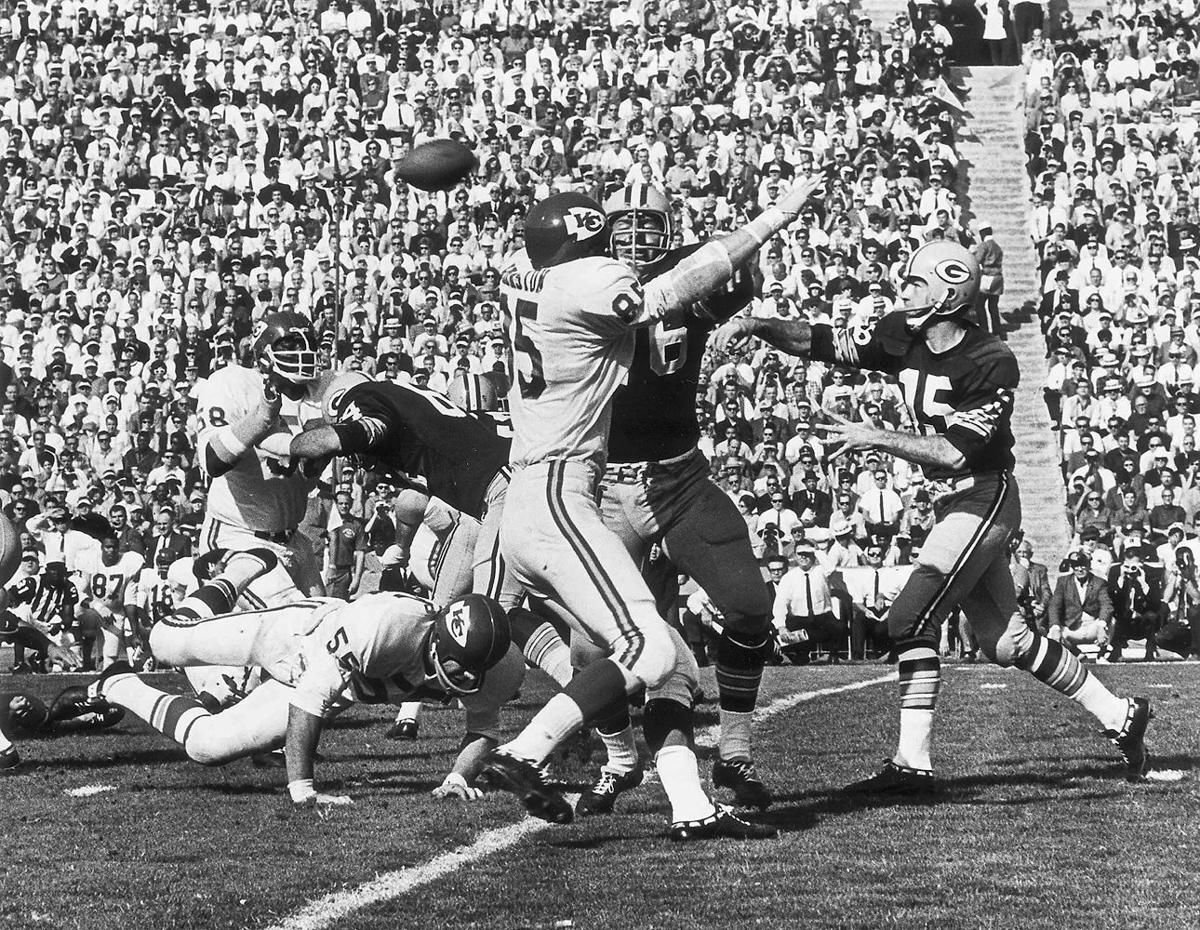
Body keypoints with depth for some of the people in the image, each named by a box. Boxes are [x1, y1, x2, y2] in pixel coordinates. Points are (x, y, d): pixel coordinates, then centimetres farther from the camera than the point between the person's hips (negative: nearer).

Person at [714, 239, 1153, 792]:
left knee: (911, 620, -15)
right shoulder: (904, 338, 1)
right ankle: (1117, 714, 27)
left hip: (984, 498, -8)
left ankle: (913, 762, -9)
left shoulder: (990, 363, -19)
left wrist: (878, 439, -22)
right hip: (955, 503, 8)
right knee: (1003, 642, 14)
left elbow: (956, 452, -22)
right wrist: (755, 326, -14)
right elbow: (823, 344, -1)